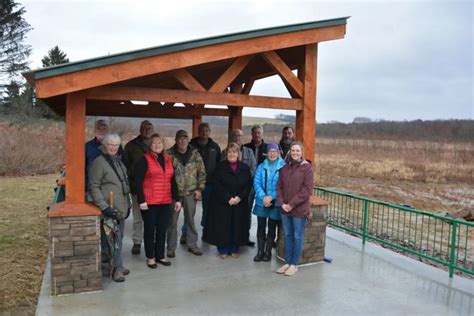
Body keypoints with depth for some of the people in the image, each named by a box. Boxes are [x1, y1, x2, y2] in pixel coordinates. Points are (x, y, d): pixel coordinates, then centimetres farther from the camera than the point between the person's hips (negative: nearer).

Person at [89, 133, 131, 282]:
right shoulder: (99, 162, -10)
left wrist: (128, 203, 21)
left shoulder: (118, 161, 15)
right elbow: (94, 186, -14)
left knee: (119, 237, 14)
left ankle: (118, 265, 25)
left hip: (121, 208, 8)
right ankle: (117, 268, 5)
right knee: (115, 239, -5)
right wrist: (104, 206, -21)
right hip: (110, 208, -8)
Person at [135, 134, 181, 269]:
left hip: (165, 202, 5)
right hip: (149, 202, -5)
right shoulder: (144, 159, -5)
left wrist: (177, 199, 12)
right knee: (150, 229, 7)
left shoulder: (168, 160, 13)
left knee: (162, 230, 10)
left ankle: (160, 256, 23)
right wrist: (141, 200, -16)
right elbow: (138, 181, -10)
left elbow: (173, 181, 16)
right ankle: (150, 257, 20)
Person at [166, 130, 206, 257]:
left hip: (191, 193, 2)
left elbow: (202, 172, 5)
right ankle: (171, 247, 19)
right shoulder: (169, 154, -4)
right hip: (174, 193, -1)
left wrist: (200, 188, -1)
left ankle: (192, 245, 28)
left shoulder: (195, 154, 2)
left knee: (190, 220, 14)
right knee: (172, 221, 6)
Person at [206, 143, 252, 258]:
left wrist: (239, 197, -13)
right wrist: (228, 198, -16)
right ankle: (223, 249, 16)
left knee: (237, 226, 6)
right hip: (222, 202, -2)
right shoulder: (220, 166, 0)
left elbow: (248, 185, 1)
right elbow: (217, 185, -7)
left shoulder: (245, 168, 6)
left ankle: (234, 249, 20)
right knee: (223, 226, 1)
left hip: (240, 203, 2)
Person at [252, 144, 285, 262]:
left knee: (272, 228, 9)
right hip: (261, 202, 2)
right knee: (261, 227, 7)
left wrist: (271, 197, -18)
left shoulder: (283, 167, -5)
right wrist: (263, 197, -16)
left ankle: (268, 252, 22)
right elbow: (256, 182, -3)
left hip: (275, 203, -2)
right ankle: (260, 251, 18)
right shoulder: (261, 167, 5)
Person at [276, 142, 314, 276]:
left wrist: (292, 204, -15)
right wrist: (282, 203, -8)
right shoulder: (285, 168, 9)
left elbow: (307, 190, -13)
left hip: (299, 209, -5)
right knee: (287, 236, 13)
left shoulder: (307, 167, -7)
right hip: (285, 209, 5)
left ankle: (294, 264, 17)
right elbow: (279, 187, 7)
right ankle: (287, 262, 24)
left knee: (297, 237, 5)